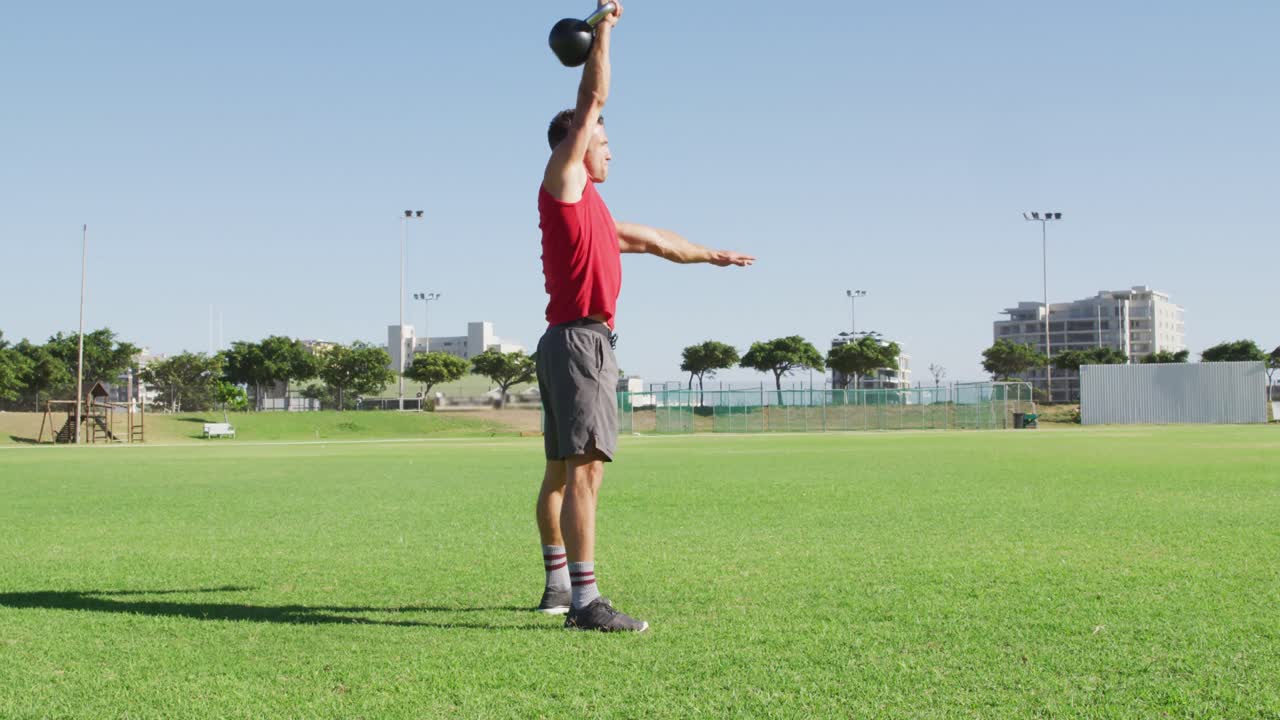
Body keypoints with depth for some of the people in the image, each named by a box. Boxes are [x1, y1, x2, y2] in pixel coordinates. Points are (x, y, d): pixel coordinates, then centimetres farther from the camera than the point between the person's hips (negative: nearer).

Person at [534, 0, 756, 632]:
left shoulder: (590, 208, 23)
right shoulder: (562, 185, -2)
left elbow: (653, 239, 35)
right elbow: (592, 99, -6)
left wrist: (709, 254, 45)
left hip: (577, 343, 11)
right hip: (578, 339, -10)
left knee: (562, 471, 14)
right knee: (585, 468, -17)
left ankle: (559, 585, 23)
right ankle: (585, 602, -23)